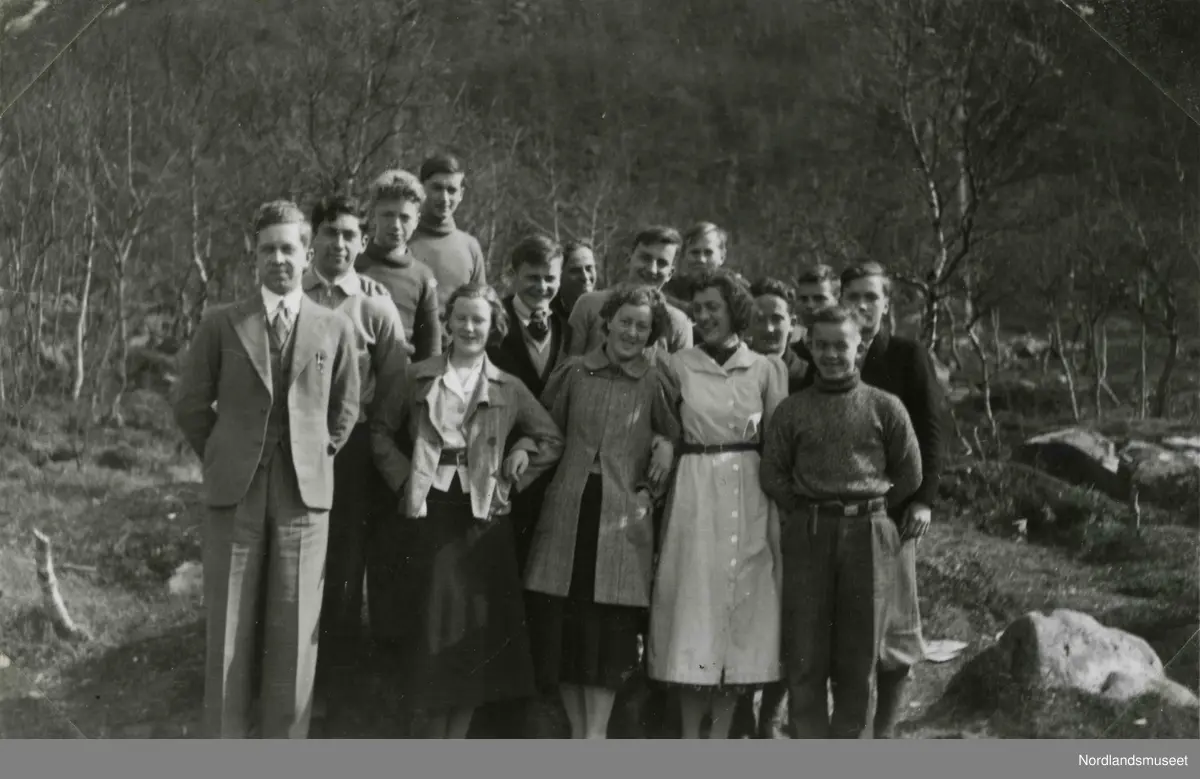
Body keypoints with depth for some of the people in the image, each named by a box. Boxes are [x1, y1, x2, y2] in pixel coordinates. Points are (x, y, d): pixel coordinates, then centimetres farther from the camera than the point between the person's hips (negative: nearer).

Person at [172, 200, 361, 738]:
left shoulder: (335, 327, 7)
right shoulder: (222, 324, 5)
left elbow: (345, 408, 16)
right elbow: (191, 403, 10)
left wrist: (319, 455, 9)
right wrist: (222, 458, 6)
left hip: (305, 492, 0)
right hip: (235, 492, 0)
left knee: (295, 629, 1)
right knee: (229, 627, 2)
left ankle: (285, 743, 11)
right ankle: (225, 742, 10)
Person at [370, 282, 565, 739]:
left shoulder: (508, 389, 8)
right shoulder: (419, 377, 7)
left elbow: (551, 441, 10)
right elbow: (381, 431, 9)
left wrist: (510, 481, 0)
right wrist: (403, 480, -3)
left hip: (482, 515, 1)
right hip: (430, 512, -1)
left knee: (476, 630, 0)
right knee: (433, 622, -1)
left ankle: (456, 738, 9)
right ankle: (433, 738, 10)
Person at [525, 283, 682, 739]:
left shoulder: (656, 384, 5)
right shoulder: (573, 373, 8)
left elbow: (676, 441, 8)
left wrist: (653, 490, -2)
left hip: (623, 517, -2)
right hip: (568, 509, 2)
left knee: (610, 629, -5)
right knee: (560, 625, 2)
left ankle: (596, 735, 0)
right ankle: (577, 732, 15)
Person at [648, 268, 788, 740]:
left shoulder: (767, 370, 4)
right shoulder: (678, 366, 2)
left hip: (749, 497, 1)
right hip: (695, 492, -1)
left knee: (742, 605, 2)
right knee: (693, 601, -1)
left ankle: (721, 734, 11)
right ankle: (690, 738, 7)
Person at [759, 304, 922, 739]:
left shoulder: (884, 407, 5)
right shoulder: (791, 410, 7)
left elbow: (910, 475, 10)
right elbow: (772, 475, 9)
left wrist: (868, 511, 7)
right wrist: (805, 516, 2)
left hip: (868, 535, 0)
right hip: (807, 537, 0)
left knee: (859, 655, 3)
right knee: (805, 655, -1)